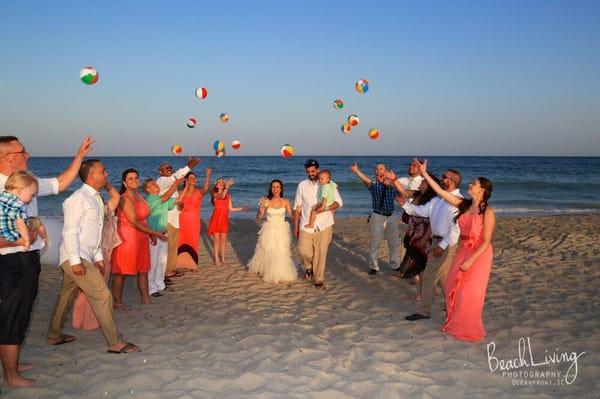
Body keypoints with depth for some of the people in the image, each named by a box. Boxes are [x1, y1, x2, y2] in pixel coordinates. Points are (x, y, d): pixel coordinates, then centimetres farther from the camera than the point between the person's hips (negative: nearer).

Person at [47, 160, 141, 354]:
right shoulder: (79, 198, -15)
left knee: (66, 295, 19)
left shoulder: (96, 198, 13)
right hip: (76, 257, -9)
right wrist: (75, 261, -21)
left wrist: (98, 256, 16)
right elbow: (70, 231, -19)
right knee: (102, 295, -10)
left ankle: (54, 336, 33)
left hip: (84, 257, 9)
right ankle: (115, 343, -4)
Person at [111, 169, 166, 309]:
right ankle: (117, 302, 11)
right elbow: (134, 223, -20)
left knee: (143, 269, 13)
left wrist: (151, 234, 11)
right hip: (126, 237, -9)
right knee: (121, 272, 2)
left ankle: (145, 299, 23)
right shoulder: (125, 199, -16)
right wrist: (154, 233, -17)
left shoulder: (138, 196, 10)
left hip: (141, 237, 9)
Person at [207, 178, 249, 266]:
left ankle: (223, 258, 19)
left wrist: (241, 208, 2)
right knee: (216, 239, 1)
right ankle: (216, 259, 11)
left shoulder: (228, 195, 9)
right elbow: (222, 196, -28)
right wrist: (227, 187, -38)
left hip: (224, 219, 4)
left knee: (223, 239, 8)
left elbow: (230, 209, 8)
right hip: (216, 218, -3)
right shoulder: (214, 194, -4)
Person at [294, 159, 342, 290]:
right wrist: (295, 227, 6)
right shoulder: (302, 185, 5)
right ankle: (309, 268, 22)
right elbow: (297, 208, 7)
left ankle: (319, 280, 15)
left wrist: (325, 208, -20)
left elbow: (339, 202, -2)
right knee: (304, 251, -10)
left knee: (321, 253, -1)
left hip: (324, 225, -1)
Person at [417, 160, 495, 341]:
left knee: (469, 294, 3)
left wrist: (471, 260, -20)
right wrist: (425, 174, 0)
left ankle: (469, 330, 22)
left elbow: (486, 241, -17)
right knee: (454, 289, 12)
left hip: (479, 255, -6)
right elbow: (441, 192, 2)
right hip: (462, 252, 6)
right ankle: (455, 324, 32)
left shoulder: (487, 211, -16)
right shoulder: (464, 204, 1)